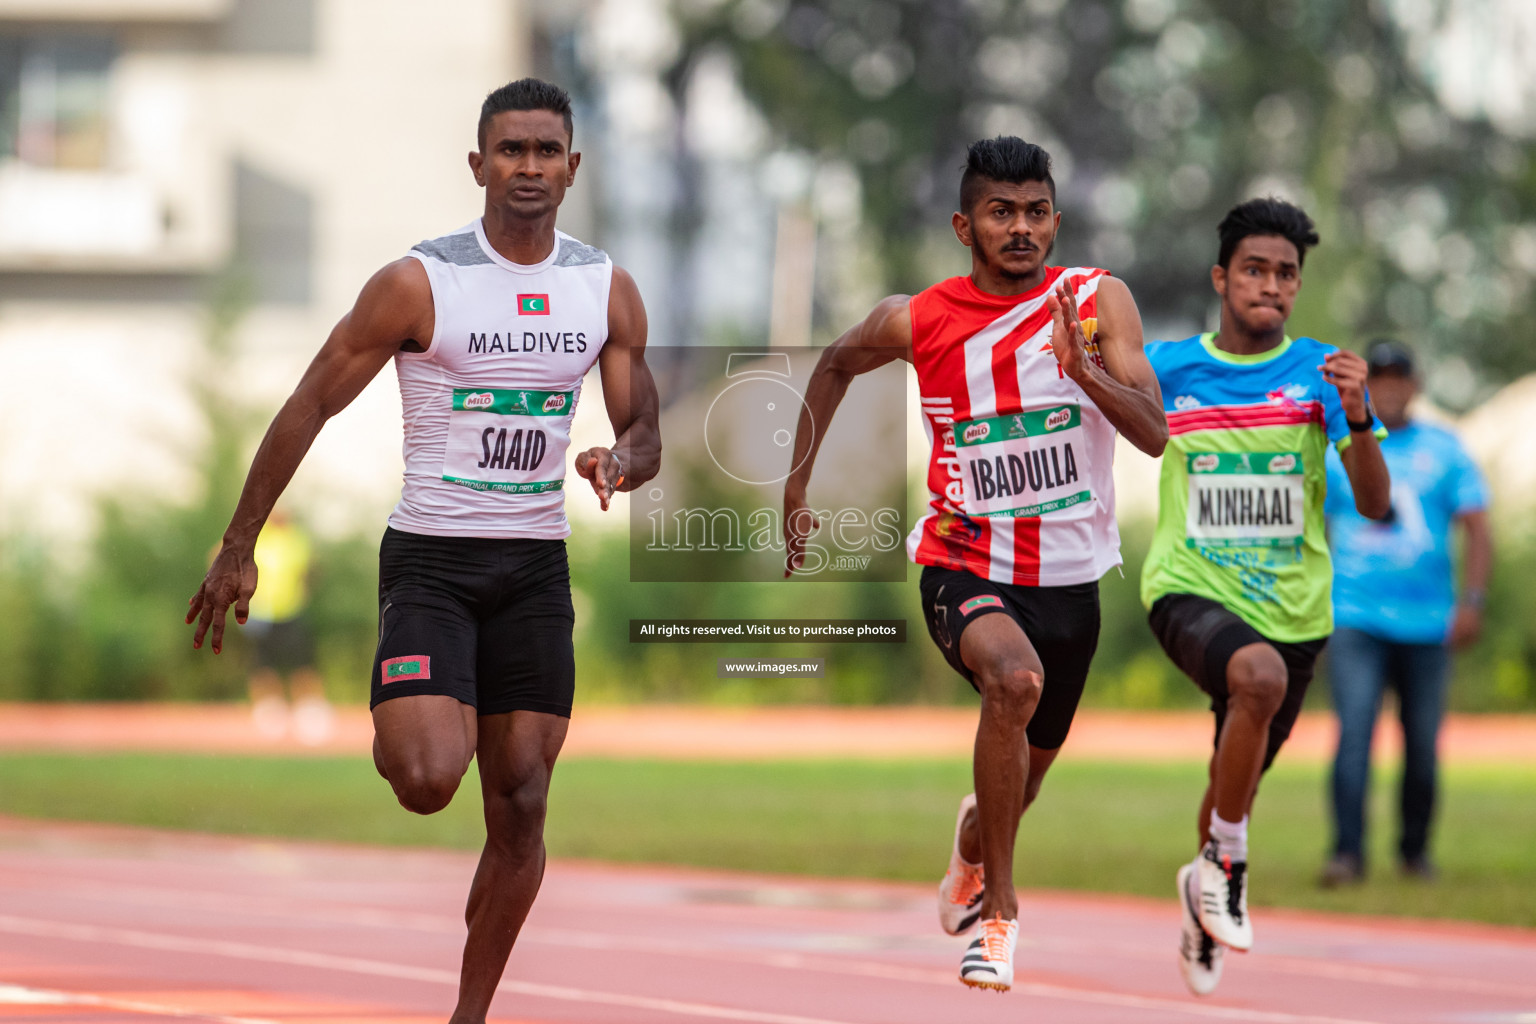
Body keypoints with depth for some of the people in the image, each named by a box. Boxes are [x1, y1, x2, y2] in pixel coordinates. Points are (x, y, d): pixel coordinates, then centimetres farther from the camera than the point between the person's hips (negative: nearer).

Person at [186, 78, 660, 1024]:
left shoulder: (608, 290, 5)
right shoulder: (419, 283, -9)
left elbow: (644, 433, 11)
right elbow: (310, 408, -4)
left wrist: (621, 461, -15)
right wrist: (239, 550, -5)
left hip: (536, 564, 4)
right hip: (430, 556, -4)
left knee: (521, 806, 1)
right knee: (429, 781, -22)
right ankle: (396, 729, 15)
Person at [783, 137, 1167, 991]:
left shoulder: (1099, 302, -7)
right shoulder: (917, 321, -6)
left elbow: (1154, 433, -15)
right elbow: (837, 366, 15)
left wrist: (1082, 370, -32)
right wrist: (797, 486, 14)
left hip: (1069, 577, 3)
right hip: (964, 567, -3)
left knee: (1028, 770, 19)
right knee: (1013, 678, -35)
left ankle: (974, 842, 57)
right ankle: (999, 905, -22)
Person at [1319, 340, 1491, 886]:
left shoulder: (1445, 451, 8)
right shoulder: (1336, 451, 7)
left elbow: (1477, 532, 5)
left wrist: (1471, 600, -8)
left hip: (1427, 623, 1)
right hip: (1356, 616, -1)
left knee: (1423, 743, 3)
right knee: (1354, 732, -16)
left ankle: (1415, 849, 21)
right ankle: (1347, 852, -18)